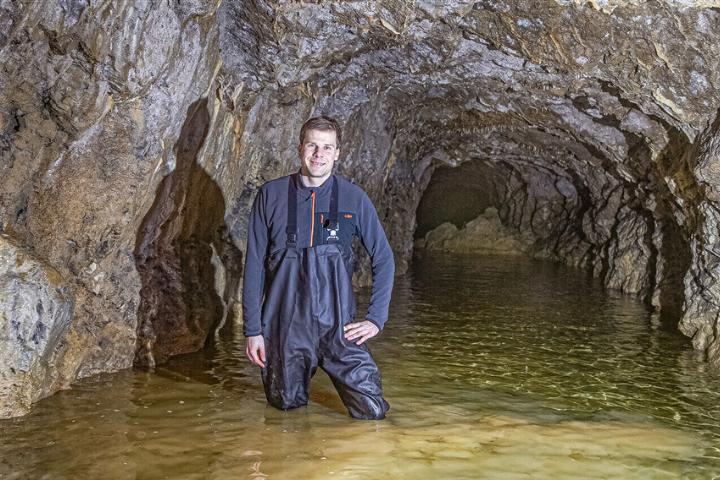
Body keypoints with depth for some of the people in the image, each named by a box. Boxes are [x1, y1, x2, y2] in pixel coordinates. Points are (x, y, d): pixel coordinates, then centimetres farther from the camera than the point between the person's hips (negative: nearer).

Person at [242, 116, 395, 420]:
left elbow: (384, 260, 7)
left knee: (372, 411, -4)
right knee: (287, 406, 11)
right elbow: (254, 265, 2)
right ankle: (299, 377, 44)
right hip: (285, 324, 0)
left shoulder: (354, 198, 0)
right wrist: (252, 329, -2)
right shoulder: (271, 195, 0)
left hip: (338, 325, 0)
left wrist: (376, 318, -2)